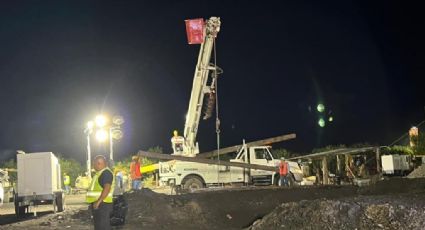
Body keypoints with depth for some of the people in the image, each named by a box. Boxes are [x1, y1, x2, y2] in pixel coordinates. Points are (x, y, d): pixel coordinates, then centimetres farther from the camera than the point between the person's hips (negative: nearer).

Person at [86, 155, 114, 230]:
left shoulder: (106, 173, -14)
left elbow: (107, 188, -25)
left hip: (102, 204, -11)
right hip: (97, 205, 11)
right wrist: (92, 203, 23)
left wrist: (98, 201, -28)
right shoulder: (99, 173, 19)